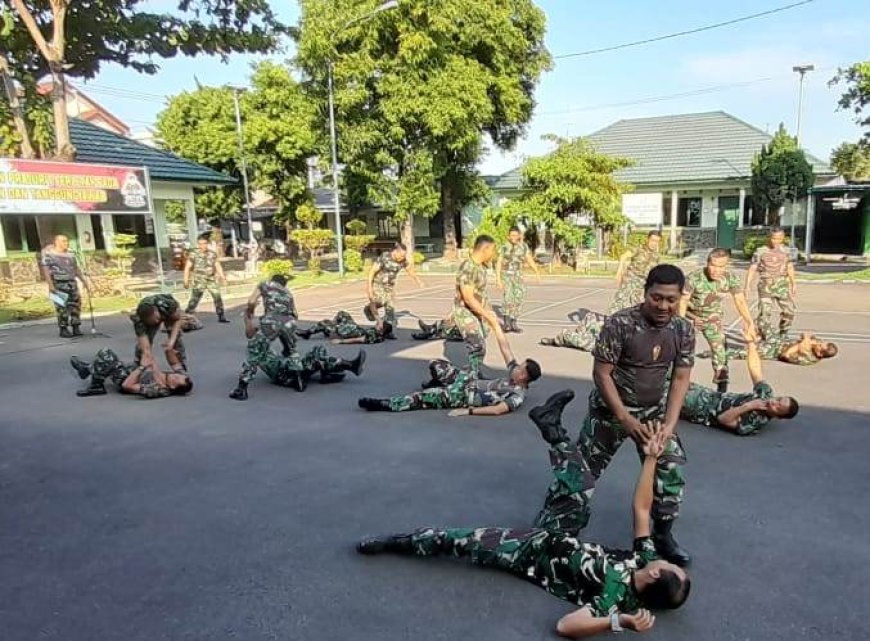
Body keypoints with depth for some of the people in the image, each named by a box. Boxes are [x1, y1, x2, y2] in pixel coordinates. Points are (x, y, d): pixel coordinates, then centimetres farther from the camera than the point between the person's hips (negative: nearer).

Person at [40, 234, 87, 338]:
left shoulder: (70, 254, 13)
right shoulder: (49, 254, -5)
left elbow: (76, 268, 21)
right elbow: (45, 269, -9)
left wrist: (83, 280, 16)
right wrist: (50, 284, -17)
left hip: (72, 283, 6)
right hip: (58, 284, -6)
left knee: (76, 305, 3)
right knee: (62, 308, -5)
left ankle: (76, 328, 11)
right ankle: (63, 330, 3)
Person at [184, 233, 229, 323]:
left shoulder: (213, 254, 5)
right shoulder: (193, 254, -5)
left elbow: (218, 266, 12)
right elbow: (187, 267, -4)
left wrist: (222, 277, 6)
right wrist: (186, 280, -8)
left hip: (212, 280, 3)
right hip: (199, 281, -3)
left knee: (218, 298, 0)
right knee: (194, 299, -5)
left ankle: (221, 317, 10)